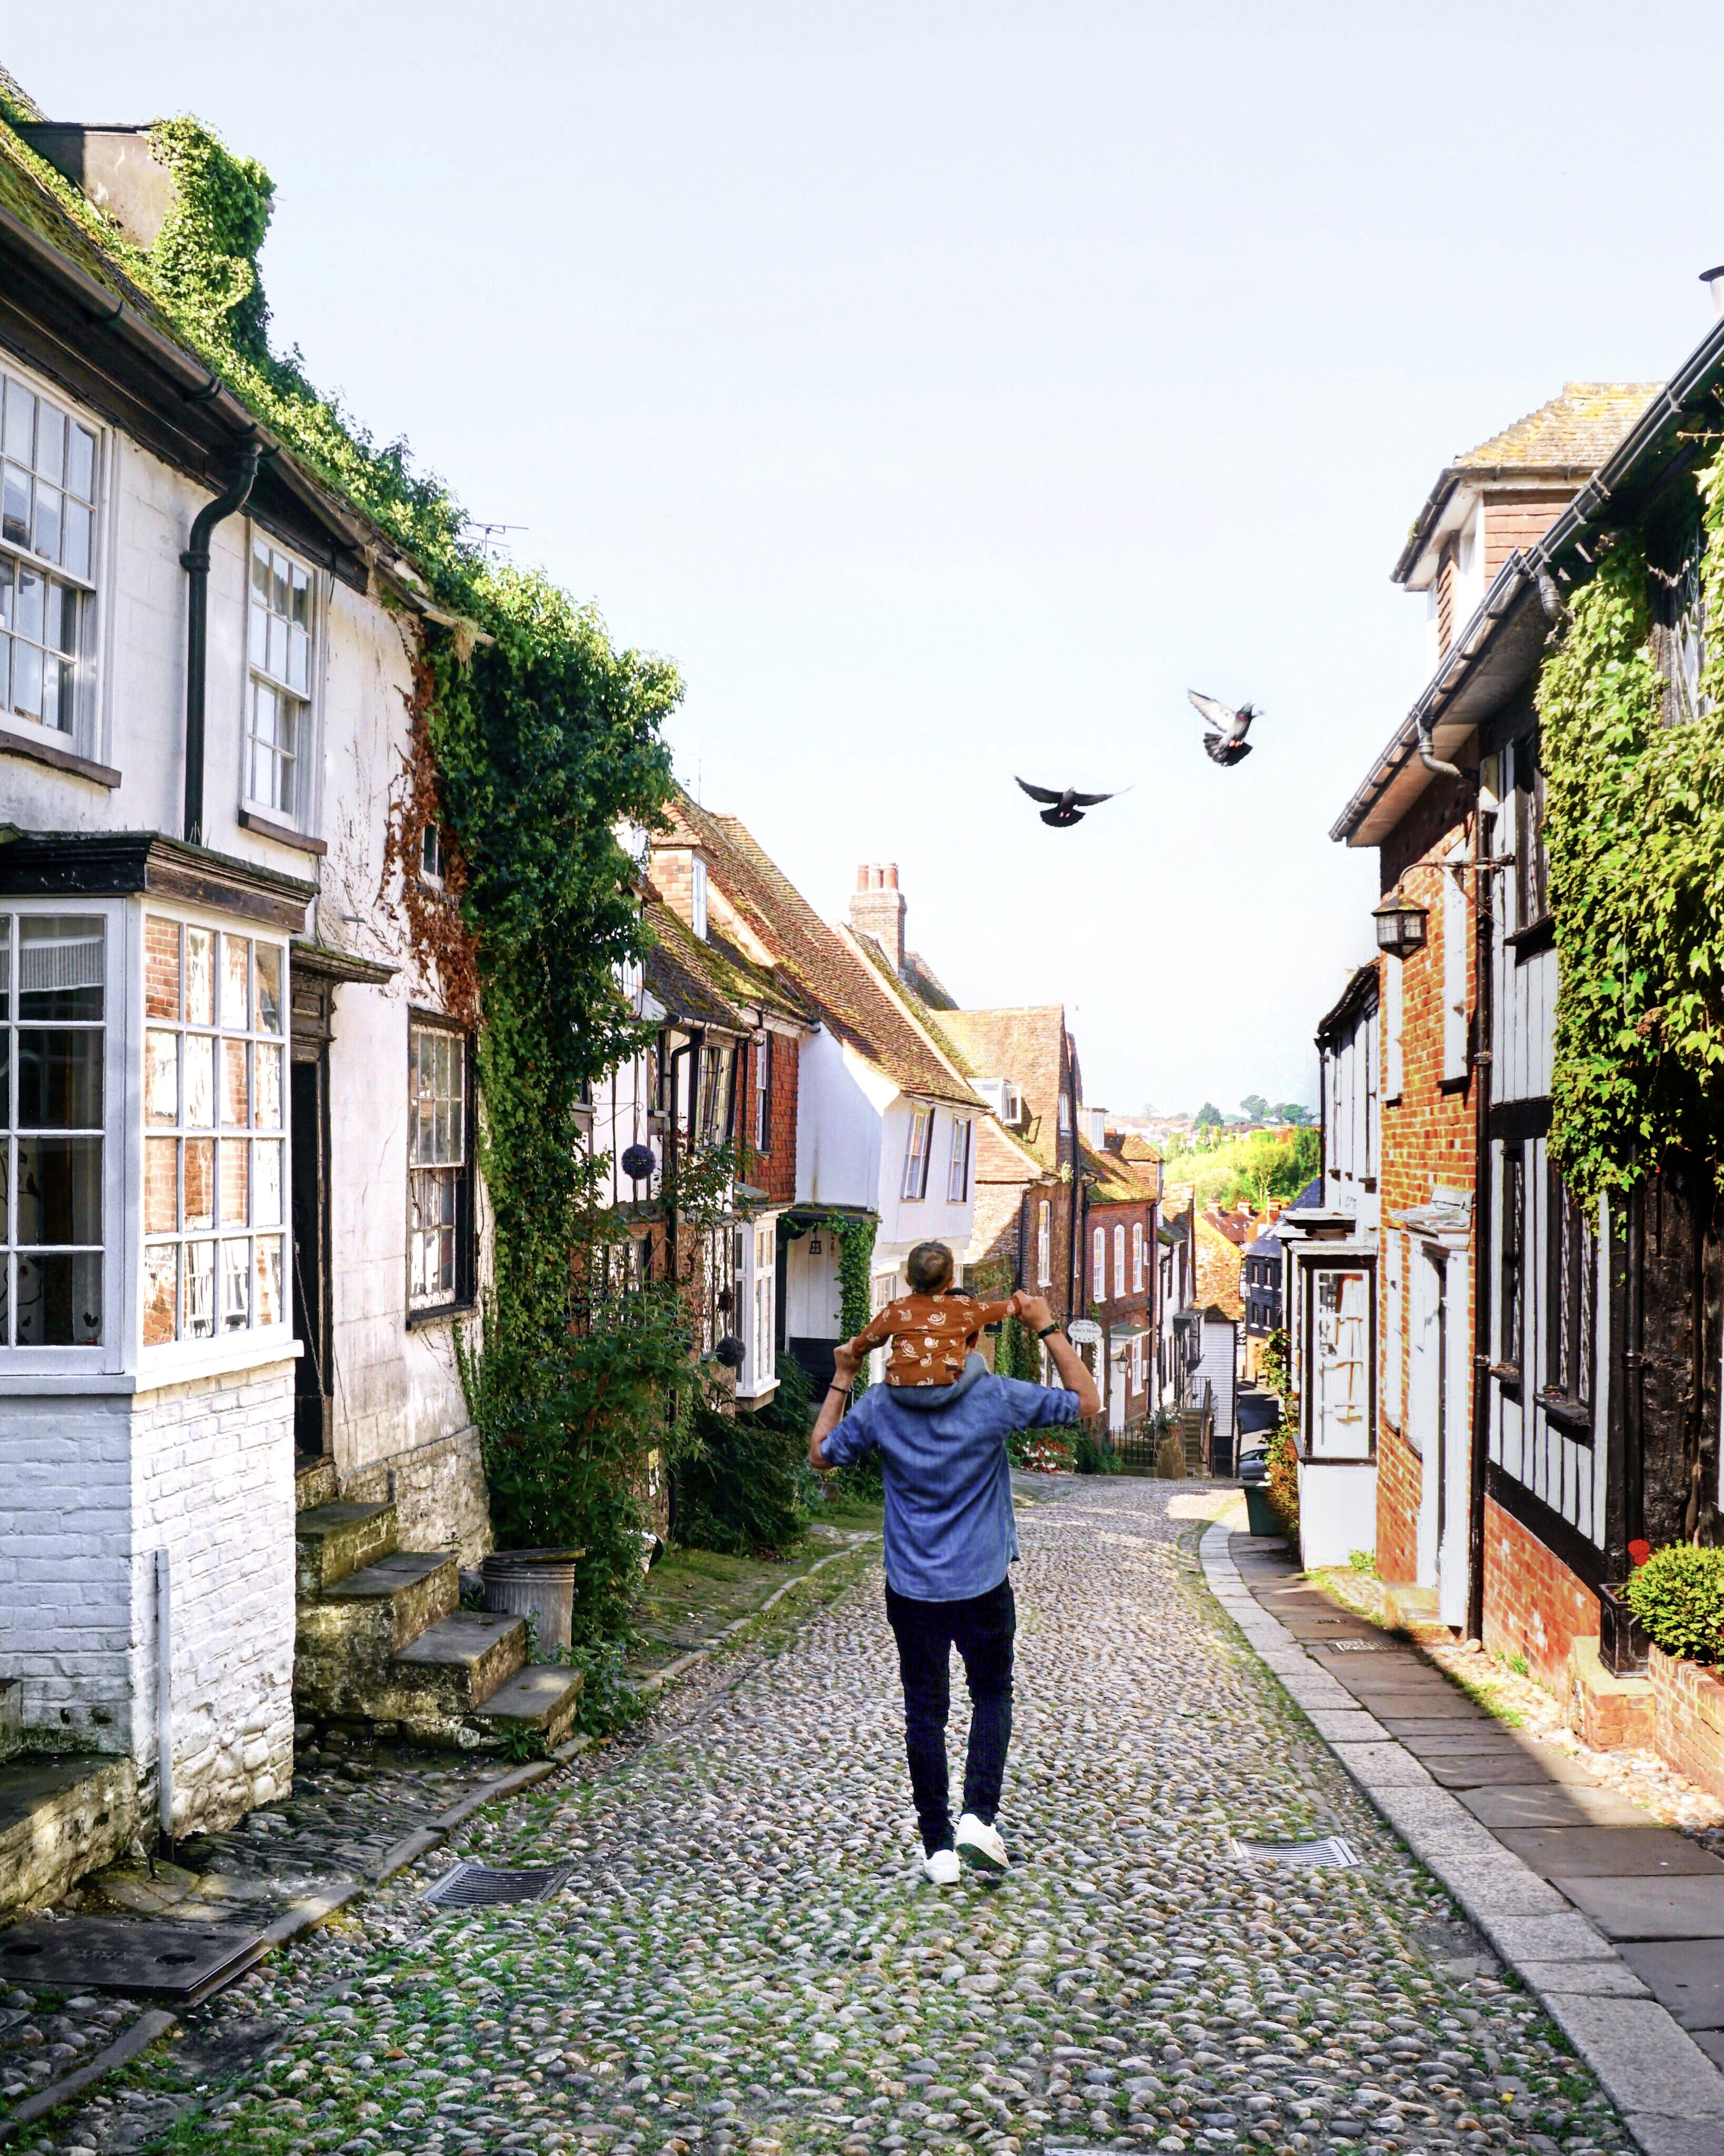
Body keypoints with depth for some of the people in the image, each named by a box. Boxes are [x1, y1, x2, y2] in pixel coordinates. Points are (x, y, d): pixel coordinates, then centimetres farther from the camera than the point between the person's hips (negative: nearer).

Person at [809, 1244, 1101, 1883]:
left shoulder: (879, 1405, -6)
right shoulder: (995, 1397, -11)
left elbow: (820, 1455, 10)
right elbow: (1086, 1402, 0)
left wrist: (841, 1381, 15)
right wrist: (1047, 1328, 1)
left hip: (911, 1590, 1)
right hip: (983, 1585, -1)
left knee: (925, 1712, 10)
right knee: (992, 1697, 17)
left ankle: (939, 1847, 13)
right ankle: (978, 1818, -1)